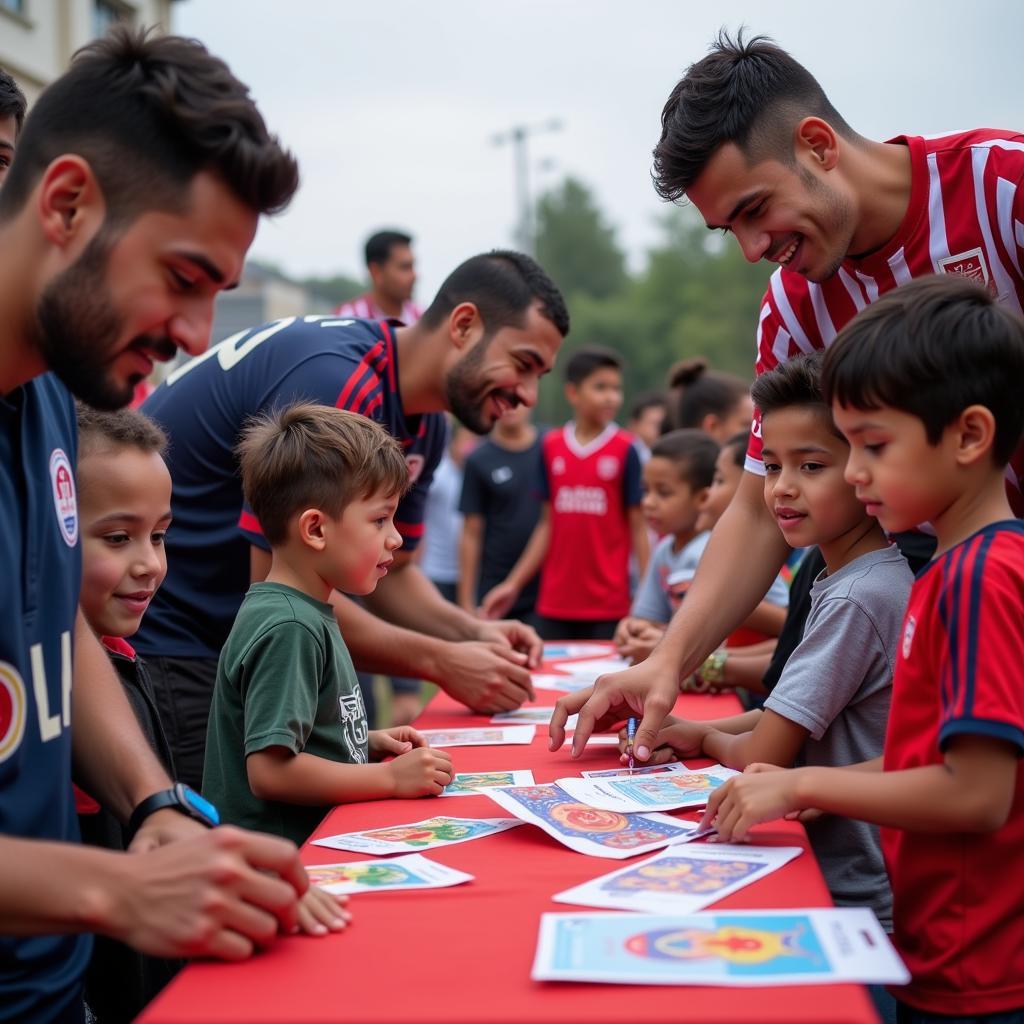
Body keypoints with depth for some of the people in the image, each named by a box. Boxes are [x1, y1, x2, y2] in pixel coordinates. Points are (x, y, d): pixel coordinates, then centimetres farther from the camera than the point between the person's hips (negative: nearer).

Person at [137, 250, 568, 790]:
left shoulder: (423, 425, 4)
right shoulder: (334, 381, -26)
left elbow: (389, 572, 12)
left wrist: (472, 632, -7)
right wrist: (442, 663, -20)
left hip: (230, 639, 9)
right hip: (152, 639, -9)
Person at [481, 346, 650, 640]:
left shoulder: (624, 450, -3)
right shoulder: (551, 447, 5)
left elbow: (638, 528, -1)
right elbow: (548, 525, 11)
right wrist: (513, 584, 9)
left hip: (608, 606, -3)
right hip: (554, 604, 3)